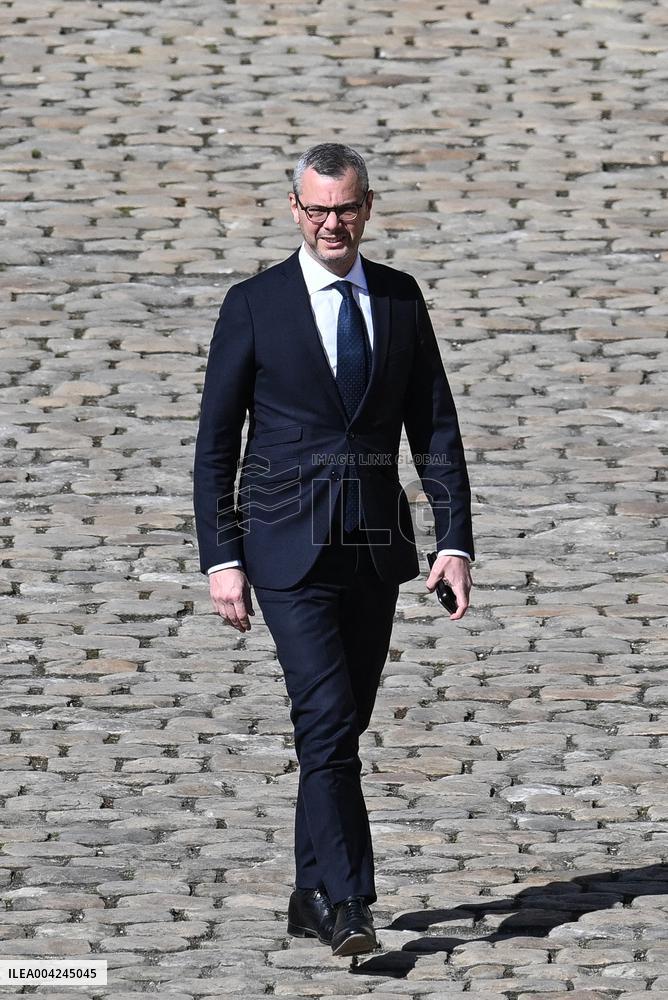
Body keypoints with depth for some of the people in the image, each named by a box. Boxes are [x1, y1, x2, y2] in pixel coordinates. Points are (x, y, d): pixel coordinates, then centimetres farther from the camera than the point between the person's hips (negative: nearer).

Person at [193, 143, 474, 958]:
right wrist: (220, 559, -7)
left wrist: (455, 540, -1)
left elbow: (435, 427, 8)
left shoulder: (401, 299, 7)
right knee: (326, 722, -15)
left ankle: (314, 896, 22)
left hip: (376, 544, 4)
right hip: (289, 545, -4)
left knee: (343, 727, 10)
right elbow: (215, 442, -1)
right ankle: (346, 906, -17)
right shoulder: (254, 306, -3)